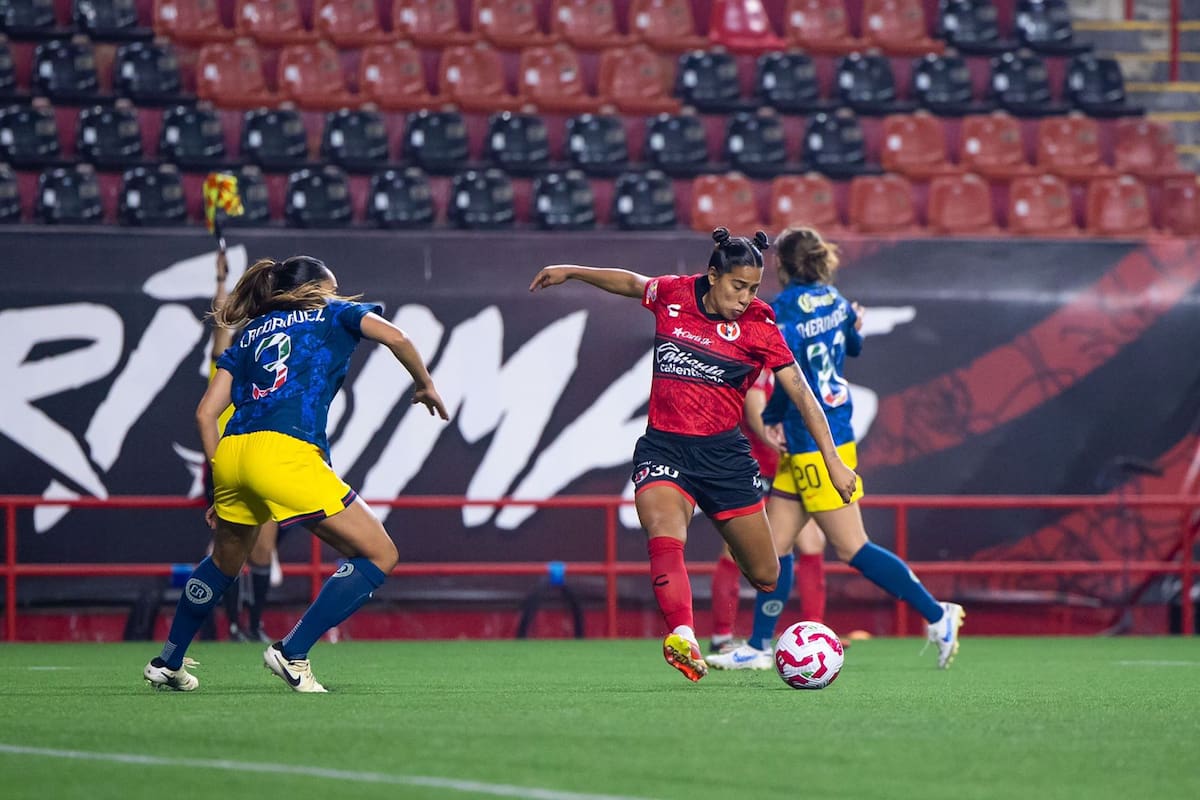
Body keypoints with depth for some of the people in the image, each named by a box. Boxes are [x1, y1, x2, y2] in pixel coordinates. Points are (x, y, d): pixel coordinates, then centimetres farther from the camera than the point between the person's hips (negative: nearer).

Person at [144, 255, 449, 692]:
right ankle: (292, 652, -5)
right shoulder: (333, 313, 19)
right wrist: (425, 385, 15)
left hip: (231, 452, 6)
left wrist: (221, 490, 25)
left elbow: (206, 413, 21)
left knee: (225, 561, 32)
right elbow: (394, 337, 0)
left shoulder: (249, 333, 29)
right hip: (286, 453, -6)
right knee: (379, 556, 1)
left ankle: (167, 663, 39)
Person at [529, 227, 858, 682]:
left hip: (724, 453, 0)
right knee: (664, 535, -30)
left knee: (764, 575, 5)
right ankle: (684, 638, -46)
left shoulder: (757, 326, -4)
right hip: (663, 446, 0)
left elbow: (800, 392, -3)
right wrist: (571, 272, 29)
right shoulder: (672, 295, 1)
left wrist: (832, 460, -6)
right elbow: (631, 283, 24)